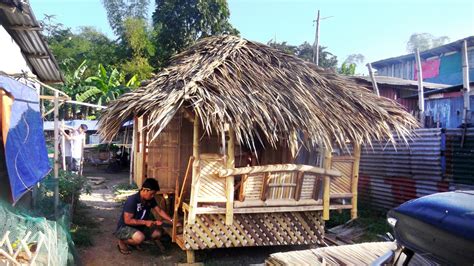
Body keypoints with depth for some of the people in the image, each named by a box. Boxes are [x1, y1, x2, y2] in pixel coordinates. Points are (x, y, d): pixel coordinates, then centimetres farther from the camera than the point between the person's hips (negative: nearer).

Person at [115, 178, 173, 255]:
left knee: (157, 233, -6)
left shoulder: (150, 199, -7)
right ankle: (122, 242, -3)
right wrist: (145, 222, -28)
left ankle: (133, 240, 14)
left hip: (139, 226, 8)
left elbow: (159, 211, 1)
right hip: (125, 227, -8)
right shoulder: (132, 200, -29)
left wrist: (172, 221, -11)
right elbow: (127, 220, -28)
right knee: (140, 237, -34)